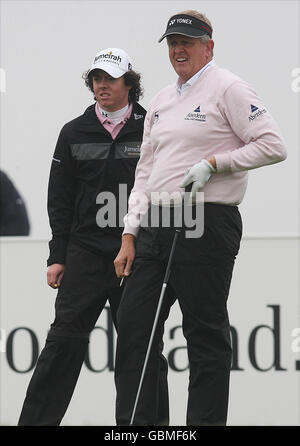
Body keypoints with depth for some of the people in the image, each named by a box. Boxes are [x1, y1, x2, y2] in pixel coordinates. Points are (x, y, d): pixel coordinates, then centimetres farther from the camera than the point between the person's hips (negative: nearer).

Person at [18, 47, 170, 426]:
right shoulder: (74, 133, 9)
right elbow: (60, 200, 10)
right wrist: (57, 256, 4)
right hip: (85, 251, 1)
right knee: (66, 336, -5)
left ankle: (153, 421, 12)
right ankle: (36, 419, -3)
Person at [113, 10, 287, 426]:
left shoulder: (228, 89, -3)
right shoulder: (162, 100, 20)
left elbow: (273, 146, -9)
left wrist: (213, 164, -15)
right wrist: (130, 235, 13)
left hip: (205, 224, -8)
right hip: (156, 223, 8)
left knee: (206, 334, -4)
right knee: (133, 324, 4)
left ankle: (205, 422, 1)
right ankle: (134, 424, 9)